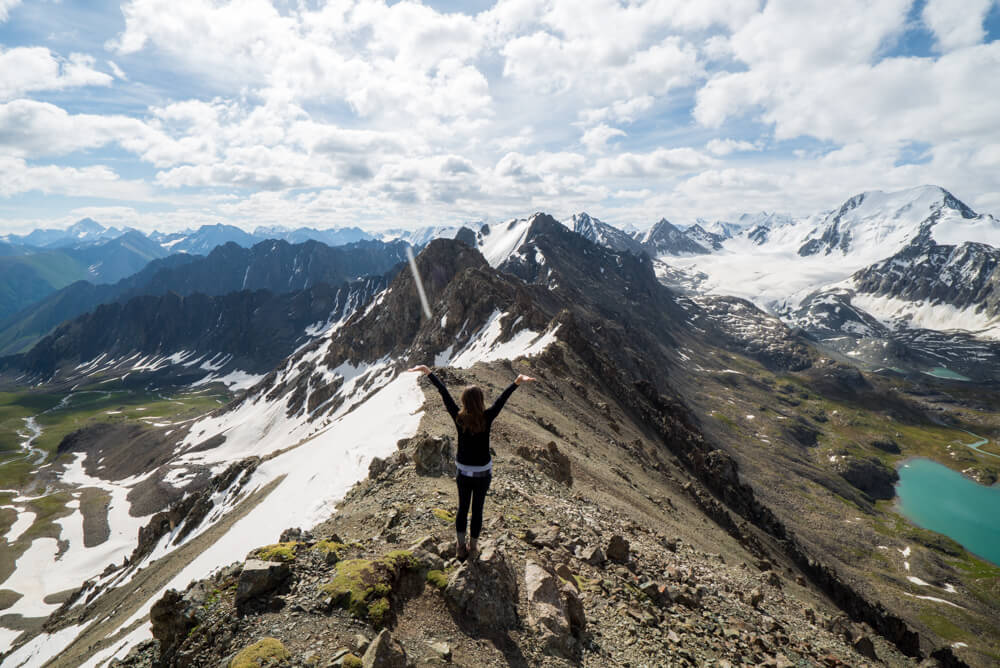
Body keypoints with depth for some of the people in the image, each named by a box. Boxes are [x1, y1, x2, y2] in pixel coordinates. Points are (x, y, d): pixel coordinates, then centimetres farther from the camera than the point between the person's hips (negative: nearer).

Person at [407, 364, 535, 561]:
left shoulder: (458, 417, -16)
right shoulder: (486, 418, -20)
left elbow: (443, 391, -14)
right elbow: (502, 399, -22)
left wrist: (428, 372, -13)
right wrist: (517, 382, -23)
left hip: (463, 472, 2)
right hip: (483, 473, -2)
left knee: (462, 509, 19)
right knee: (477, 510, 14)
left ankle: (461, 548, 30)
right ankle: (473, 548, 28)